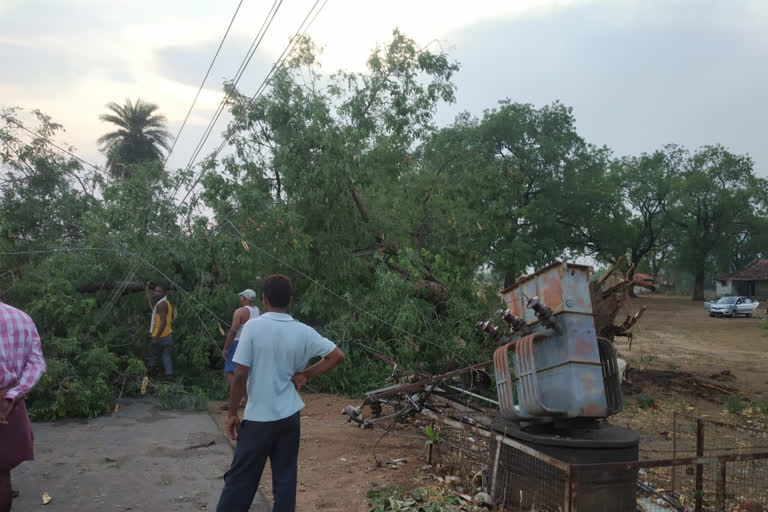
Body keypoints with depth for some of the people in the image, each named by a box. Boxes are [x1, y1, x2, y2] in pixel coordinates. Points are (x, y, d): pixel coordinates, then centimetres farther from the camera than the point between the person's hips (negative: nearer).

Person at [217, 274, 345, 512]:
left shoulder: (253, 326, -13)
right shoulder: (303, 332, -3)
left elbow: (240, 374, -15)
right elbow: (337, 356, 1)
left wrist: (232, 413, -5)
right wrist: (305, 375, 4)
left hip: (258, 417, -3)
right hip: (289, 416, 3)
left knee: (240, 478, 9)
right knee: (285, 478, 13)